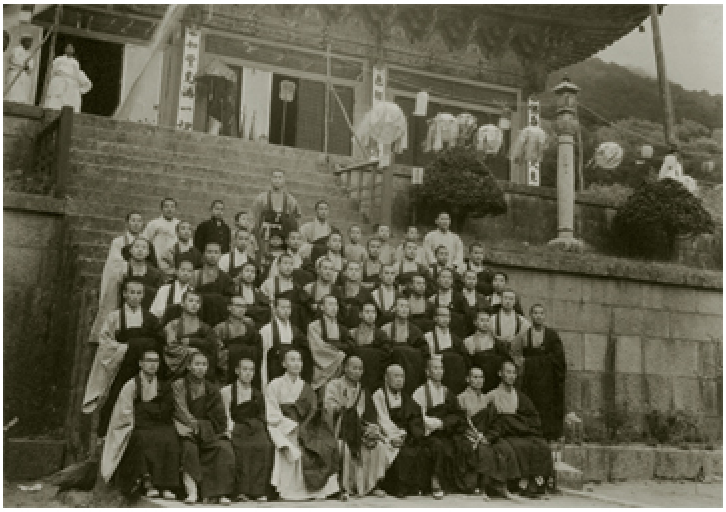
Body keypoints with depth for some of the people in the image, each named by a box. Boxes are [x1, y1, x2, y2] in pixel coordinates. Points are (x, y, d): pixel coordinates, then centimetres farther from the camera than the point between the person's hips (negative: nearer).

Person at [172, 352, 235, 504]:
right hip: (186, 427, -3)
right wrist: (197, 426, -17)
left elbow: (219, 415, 10)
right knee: (189, 447, -36)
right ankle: (191, 490, -40)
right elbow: (181, 412, -6)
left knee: (225, 448, -26)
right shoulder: (179, 385, 5)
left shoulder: (212, 389, 16)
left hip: (209, 429, 3)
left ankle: (219, 492, -29)